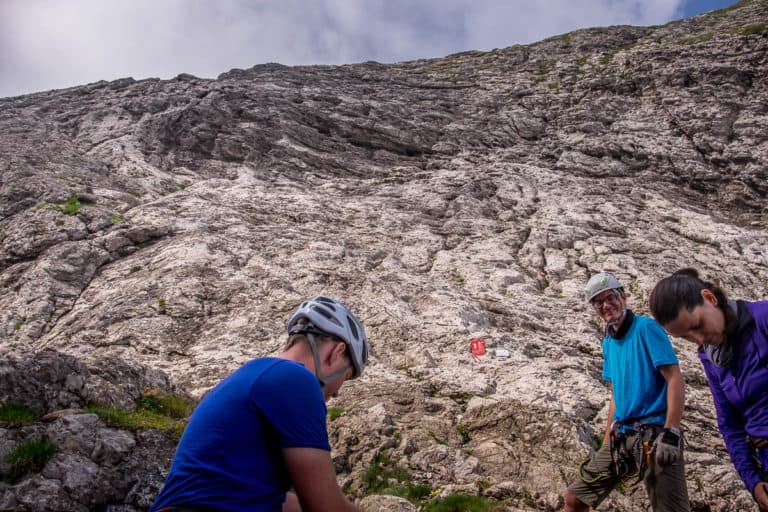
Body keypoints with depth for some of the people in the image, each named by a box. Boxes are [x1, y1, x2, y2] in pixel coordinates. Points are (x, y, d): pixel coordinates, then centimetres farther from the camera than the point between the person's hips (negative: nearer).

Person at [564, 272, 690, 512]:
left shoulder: (646, 328, -6)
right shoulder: (608, 342, 14)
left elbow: (675, 379, -13)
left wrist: (670, 433, -21)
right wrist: (607, 441, 17)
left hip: (654, 435, -7)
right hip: (621, 437, 7)